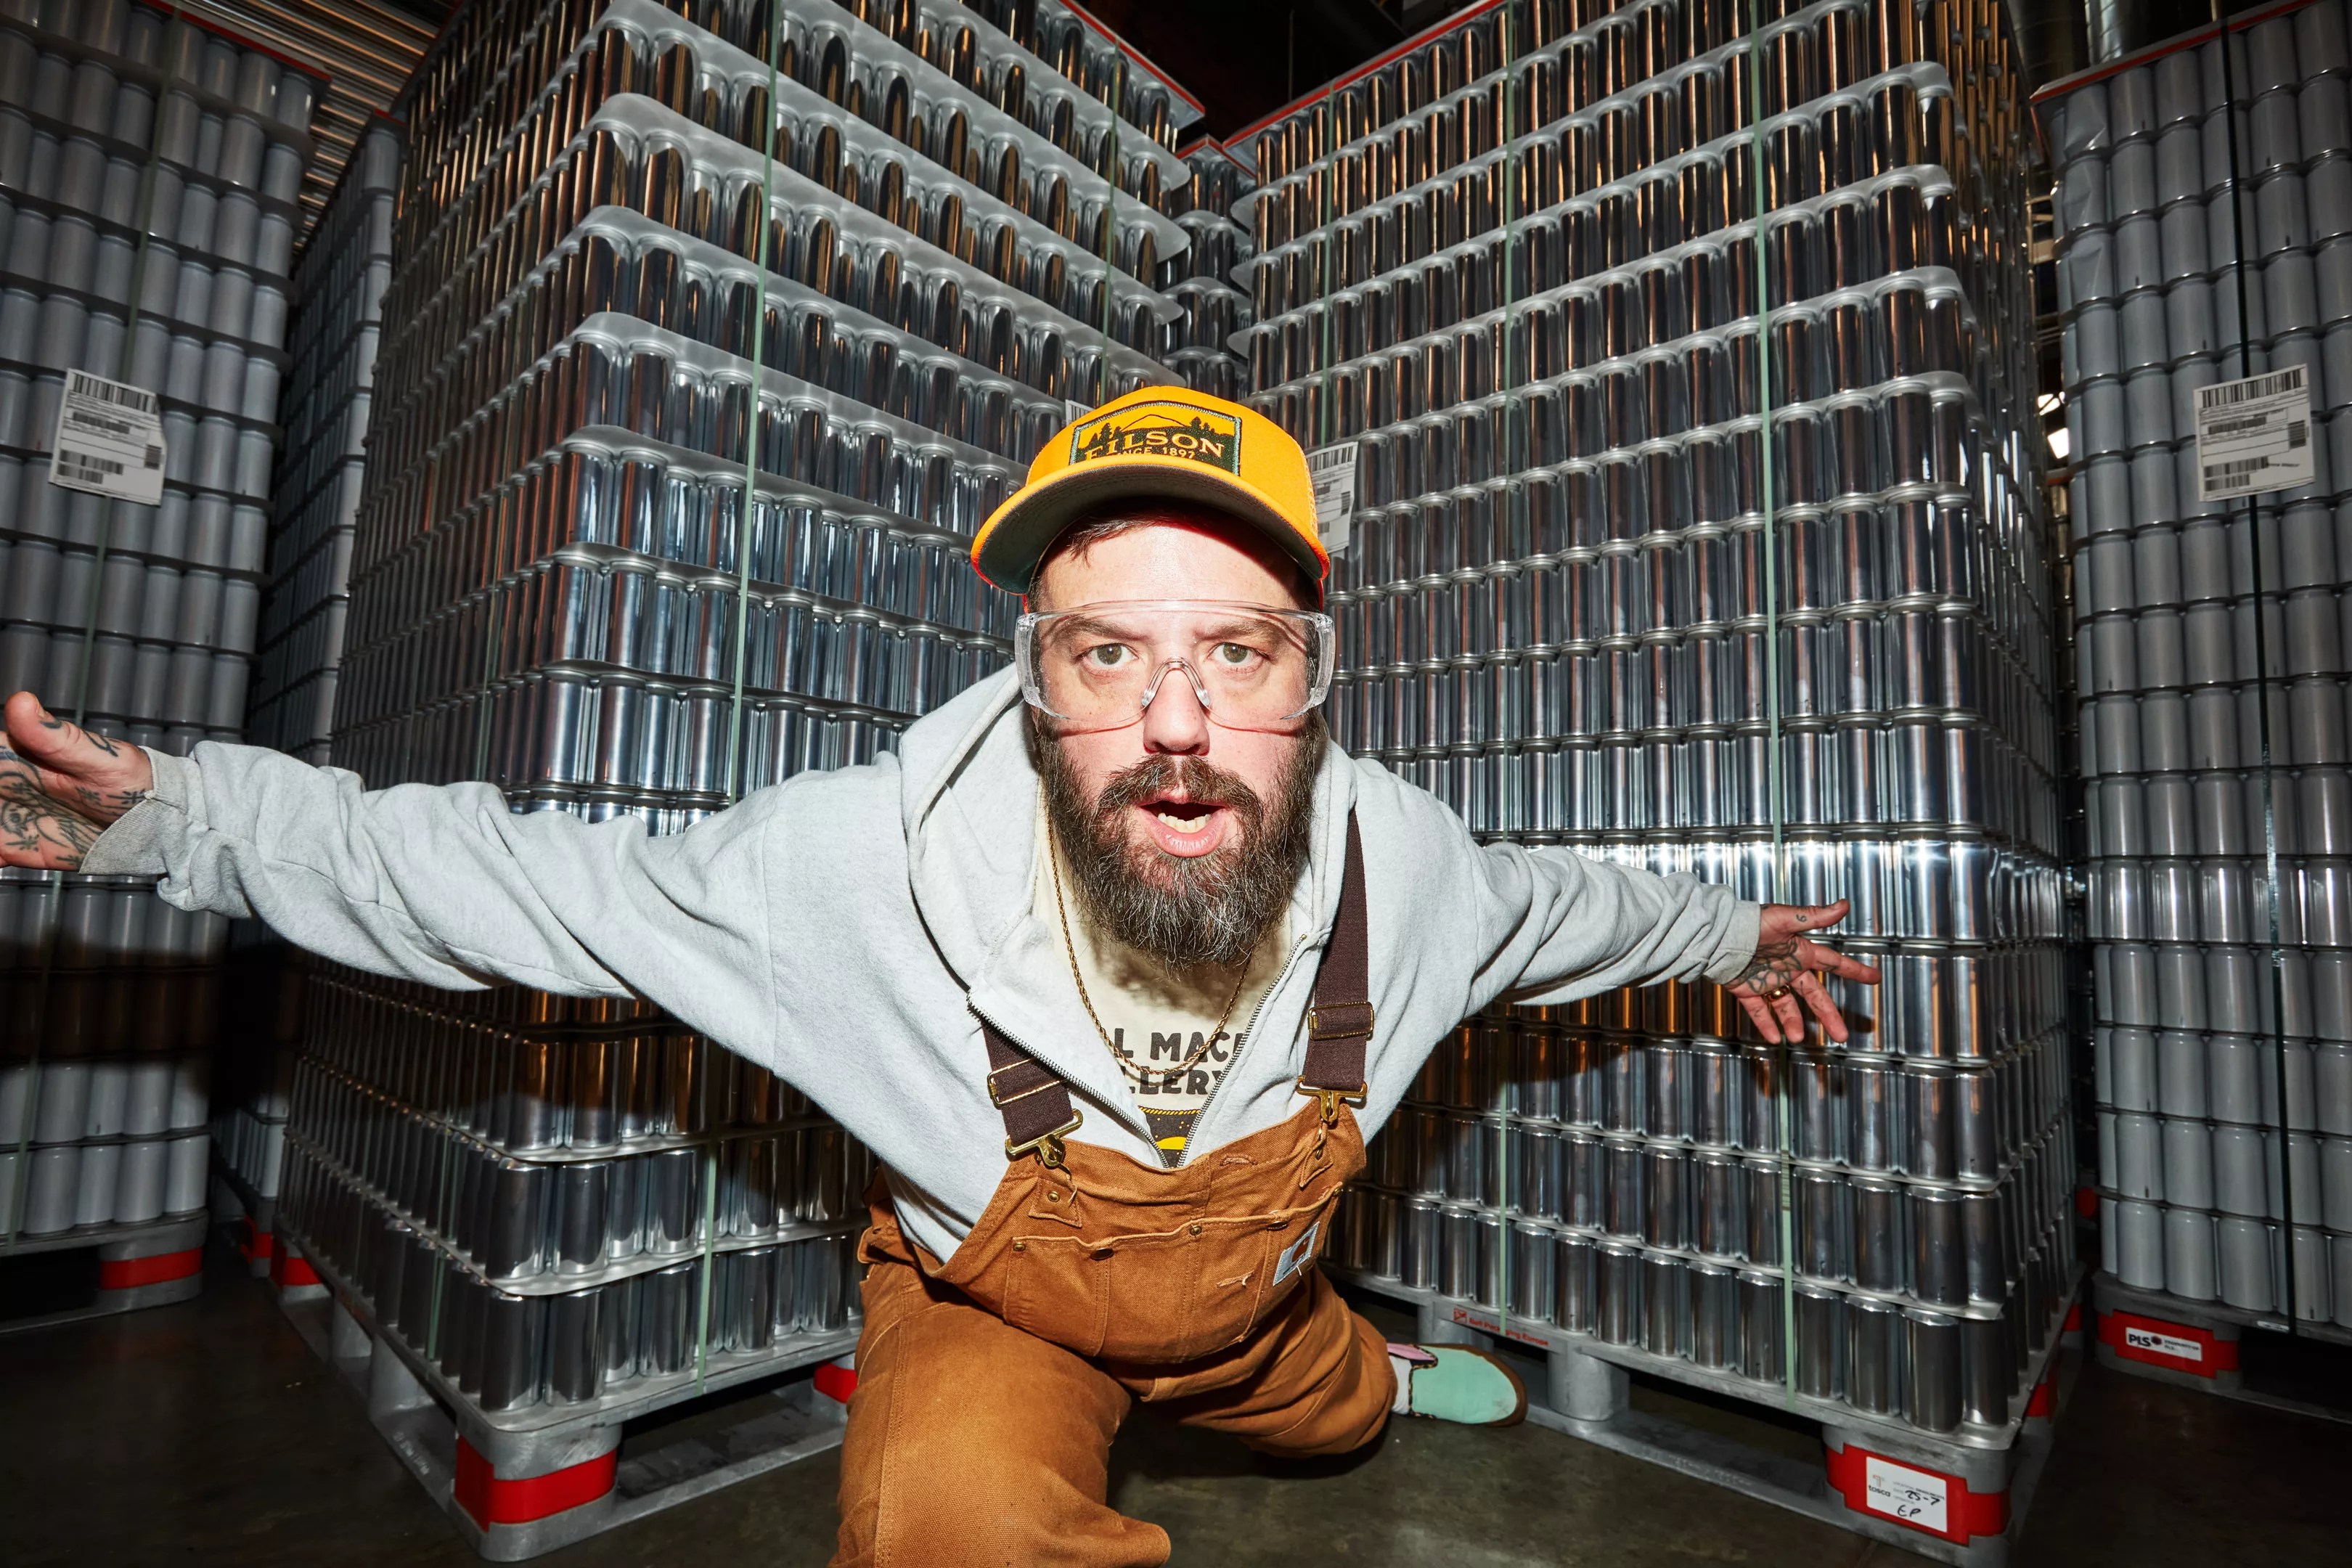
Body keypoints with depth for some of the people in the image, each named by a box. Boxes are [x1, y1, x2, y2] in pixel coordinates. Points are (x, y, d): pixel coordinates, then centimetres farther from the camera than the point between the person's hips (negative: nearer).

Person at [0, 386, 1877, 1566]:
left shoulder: (1397, 857, -30)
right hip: (992, 1302, -2)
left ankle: (1387, 1376, 77)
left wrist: (1724, 932, 12)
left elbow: (1550, 903, -5)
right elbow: (533, 881, -23)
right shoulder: (868, 864, -40)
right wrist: (177, 811, -22)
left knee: (1322, 1411, 35)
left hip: (1250, 1285, 3)